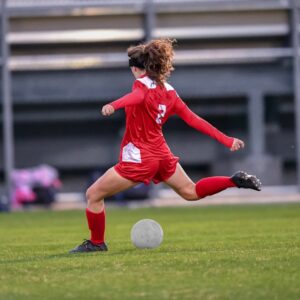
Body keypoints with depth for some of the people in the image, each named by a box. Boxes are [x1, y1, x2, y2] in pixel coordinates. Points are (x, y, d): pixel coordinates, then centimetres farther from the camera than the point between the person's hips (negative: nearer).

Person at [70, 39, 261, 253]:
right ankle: (235, 181, 13)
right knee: (190, 192, 26)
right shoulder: (169, 91, 8)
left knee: (93, 195, 2)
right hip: (162, 154, 8)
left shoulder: (143, 84, -13)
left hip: (139, 157, -8)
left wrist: (114, 105, -59)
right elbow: (194, 120, 7)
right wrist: (227, 141, 11)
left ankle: (96, 243, 8)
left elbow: (136, 97, -38)